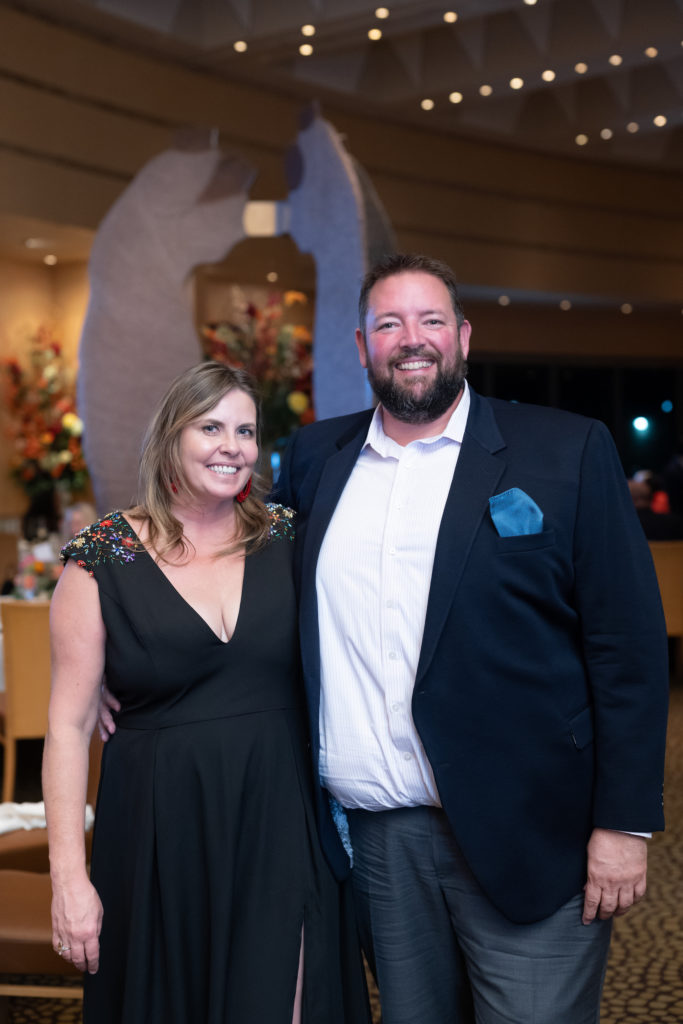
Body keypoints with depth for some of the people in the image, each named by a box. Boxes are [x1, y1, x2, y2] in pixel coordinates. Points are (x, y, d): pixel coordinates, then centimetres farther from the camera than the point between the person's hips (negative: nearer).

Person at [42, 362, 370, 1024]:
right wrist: (68, 878, -9)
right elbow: (69, 724, -4)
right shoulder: (104, 557, -3)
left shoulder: (290, 539, 4)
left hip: (281, 827, 2)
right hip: (164, 834, -1)